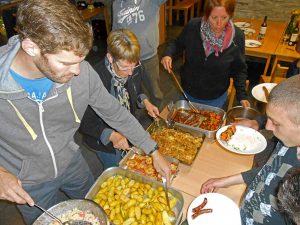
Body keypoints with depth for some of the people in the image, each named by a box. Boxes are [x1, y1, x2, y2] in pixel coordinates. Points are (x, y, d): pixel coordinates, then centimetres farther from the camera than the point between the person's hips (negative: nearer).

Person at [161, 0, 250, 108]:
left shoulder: (237, 37, -18)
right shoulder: (193, 26, -19)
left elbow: (239, 69, -6)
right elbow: (177, 44, 0)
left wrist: (242, 95, -13)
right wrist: (168, 54, -20)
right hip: (187, 92, 1)